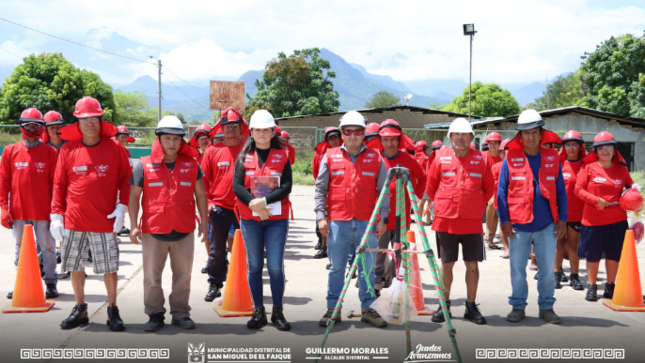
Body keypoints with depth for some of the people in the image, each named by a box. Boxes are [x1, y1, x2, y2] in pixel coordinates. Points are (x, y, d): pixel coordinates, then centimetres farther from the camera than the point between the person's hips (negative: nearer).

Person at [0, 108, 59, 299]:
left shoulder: (50, 152, 0)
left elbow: (55, 183, -1)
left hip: (43, 211, -2)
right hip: (18, 211, 2)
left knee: (47, 247, 4)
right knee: (20, 249, 10)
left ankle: (51, 283, 13)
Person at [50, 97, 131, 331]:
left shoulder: (115, 148, -1)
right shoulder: (68, 150, 3)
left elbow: (125, 179, 4)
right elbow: (59, 184, 6)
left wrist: (122, 207, -7)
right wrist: (56, 215, 0)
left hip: (105, 221, -2)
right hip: (74, 221, 2)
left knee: (109, 267, 3)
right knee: (75, 266, 10)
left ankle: (112, 310, 17)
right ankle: (80, 309, 25)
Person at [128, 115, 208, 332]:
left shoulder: (191, 165, 5)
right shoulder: (145, 165, 0)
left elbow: (200, 194, 10)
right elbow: (133, 196, 1)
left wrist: (204, 222, 5)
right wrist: (134, 225, -7)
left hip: (184, 232, 1)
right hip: (153, 231, -1)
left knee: (183, 275, 9)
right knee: (152, 276, 5)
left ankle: (180, 313, 21)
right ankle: (155, 315, 18)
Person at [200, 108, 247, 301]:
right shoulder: (212, 151, 3)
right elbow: (203, 179, 6)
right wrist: (207, 201, -4)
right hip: (219, 207, 0)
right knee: (217, 250, 7)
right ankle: (214, 285, 19)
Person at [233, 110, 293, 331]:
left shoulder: (282, 156, 3)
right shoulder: (244, 157, 6)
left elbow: (286, 187, -8)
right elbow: (237, 186, -4)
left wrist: (264, 200, -20)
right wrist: (253, 204, -19)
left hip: (277, 219, -1)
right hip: (250, 219, 1)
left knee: (276, 266, -3)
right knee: (254, 265, 7)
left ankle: (278, 312, 11)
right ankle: (258, 312, 17)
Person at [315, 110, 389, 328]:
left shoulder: (375, 158, 6)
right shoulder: (330, 157, 5)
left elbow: (384, 191, 7)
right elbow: (320, 189, 6)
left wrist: (382, 218, 0)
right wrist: (321, 216, -3)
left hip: (367, 222, 0)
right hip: (337, 222, 0)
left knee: (367, 268, 6)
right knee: (336, 268, 6)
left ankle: (367, 308, 17)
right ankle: (333, 309, 15)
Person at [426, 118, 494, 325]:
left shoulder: (481, 159, 2)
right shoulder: (441, 158, 1)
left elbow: (488, 188, 12)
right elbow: (430, 186, 10)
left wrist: (477, 204, 7)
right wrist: (443, 203, 8)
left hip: (472, 221, 1)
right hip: (446, 220, 0)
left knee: (472, 264, 5)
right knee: (447, 263, 7)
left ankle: (471, 306, 15)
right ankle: (444, 305, 17)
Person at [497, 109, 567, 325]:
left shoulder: (552, 158, 6)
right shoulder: (511, 159, 0)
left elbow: (561, 192, 8)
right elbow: (502, 191, 1)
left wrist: (562, 219, 3)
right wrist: (504, 220, -5)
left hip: (547, 225, 1)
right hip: (519, 225, -1)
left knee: (547, 268, 8)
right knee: (517, 268, 6)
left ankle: (546, 307, 21)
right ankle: (518, 306, 20)